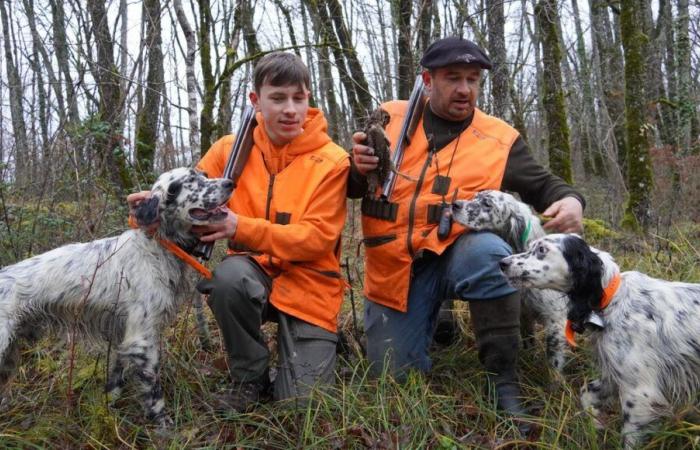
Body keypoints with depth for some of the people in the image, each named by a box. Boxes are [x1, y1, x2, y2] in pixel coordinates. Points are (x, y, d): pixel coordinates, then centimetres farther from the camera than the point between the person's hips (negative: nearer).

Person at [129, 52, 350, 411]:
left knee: (304, 403, -12)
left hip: (308, 284, -2)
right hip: (256, 272, 2)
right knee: (229, 275, -35)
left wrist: (241, 228, -28)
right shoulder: (232, 149, -2)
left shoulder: (331, 161, -11)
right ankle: (250, 379, -7)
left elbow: (317, 237, -17)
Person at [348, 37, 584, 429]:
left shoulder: (499, 139, -1)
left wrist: (570, 201, -17)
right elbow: (350, 188, 7)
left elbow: (543, 185, 8)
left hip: (454, 257, -1)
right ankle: (433, 322, 31)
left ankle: (503, 383, -23)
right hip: (395, 268, 1)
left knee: (488, 250, -36)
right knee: (396, 375, -2)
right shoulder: (389, 119, 2)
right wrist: (359, 168, -18)